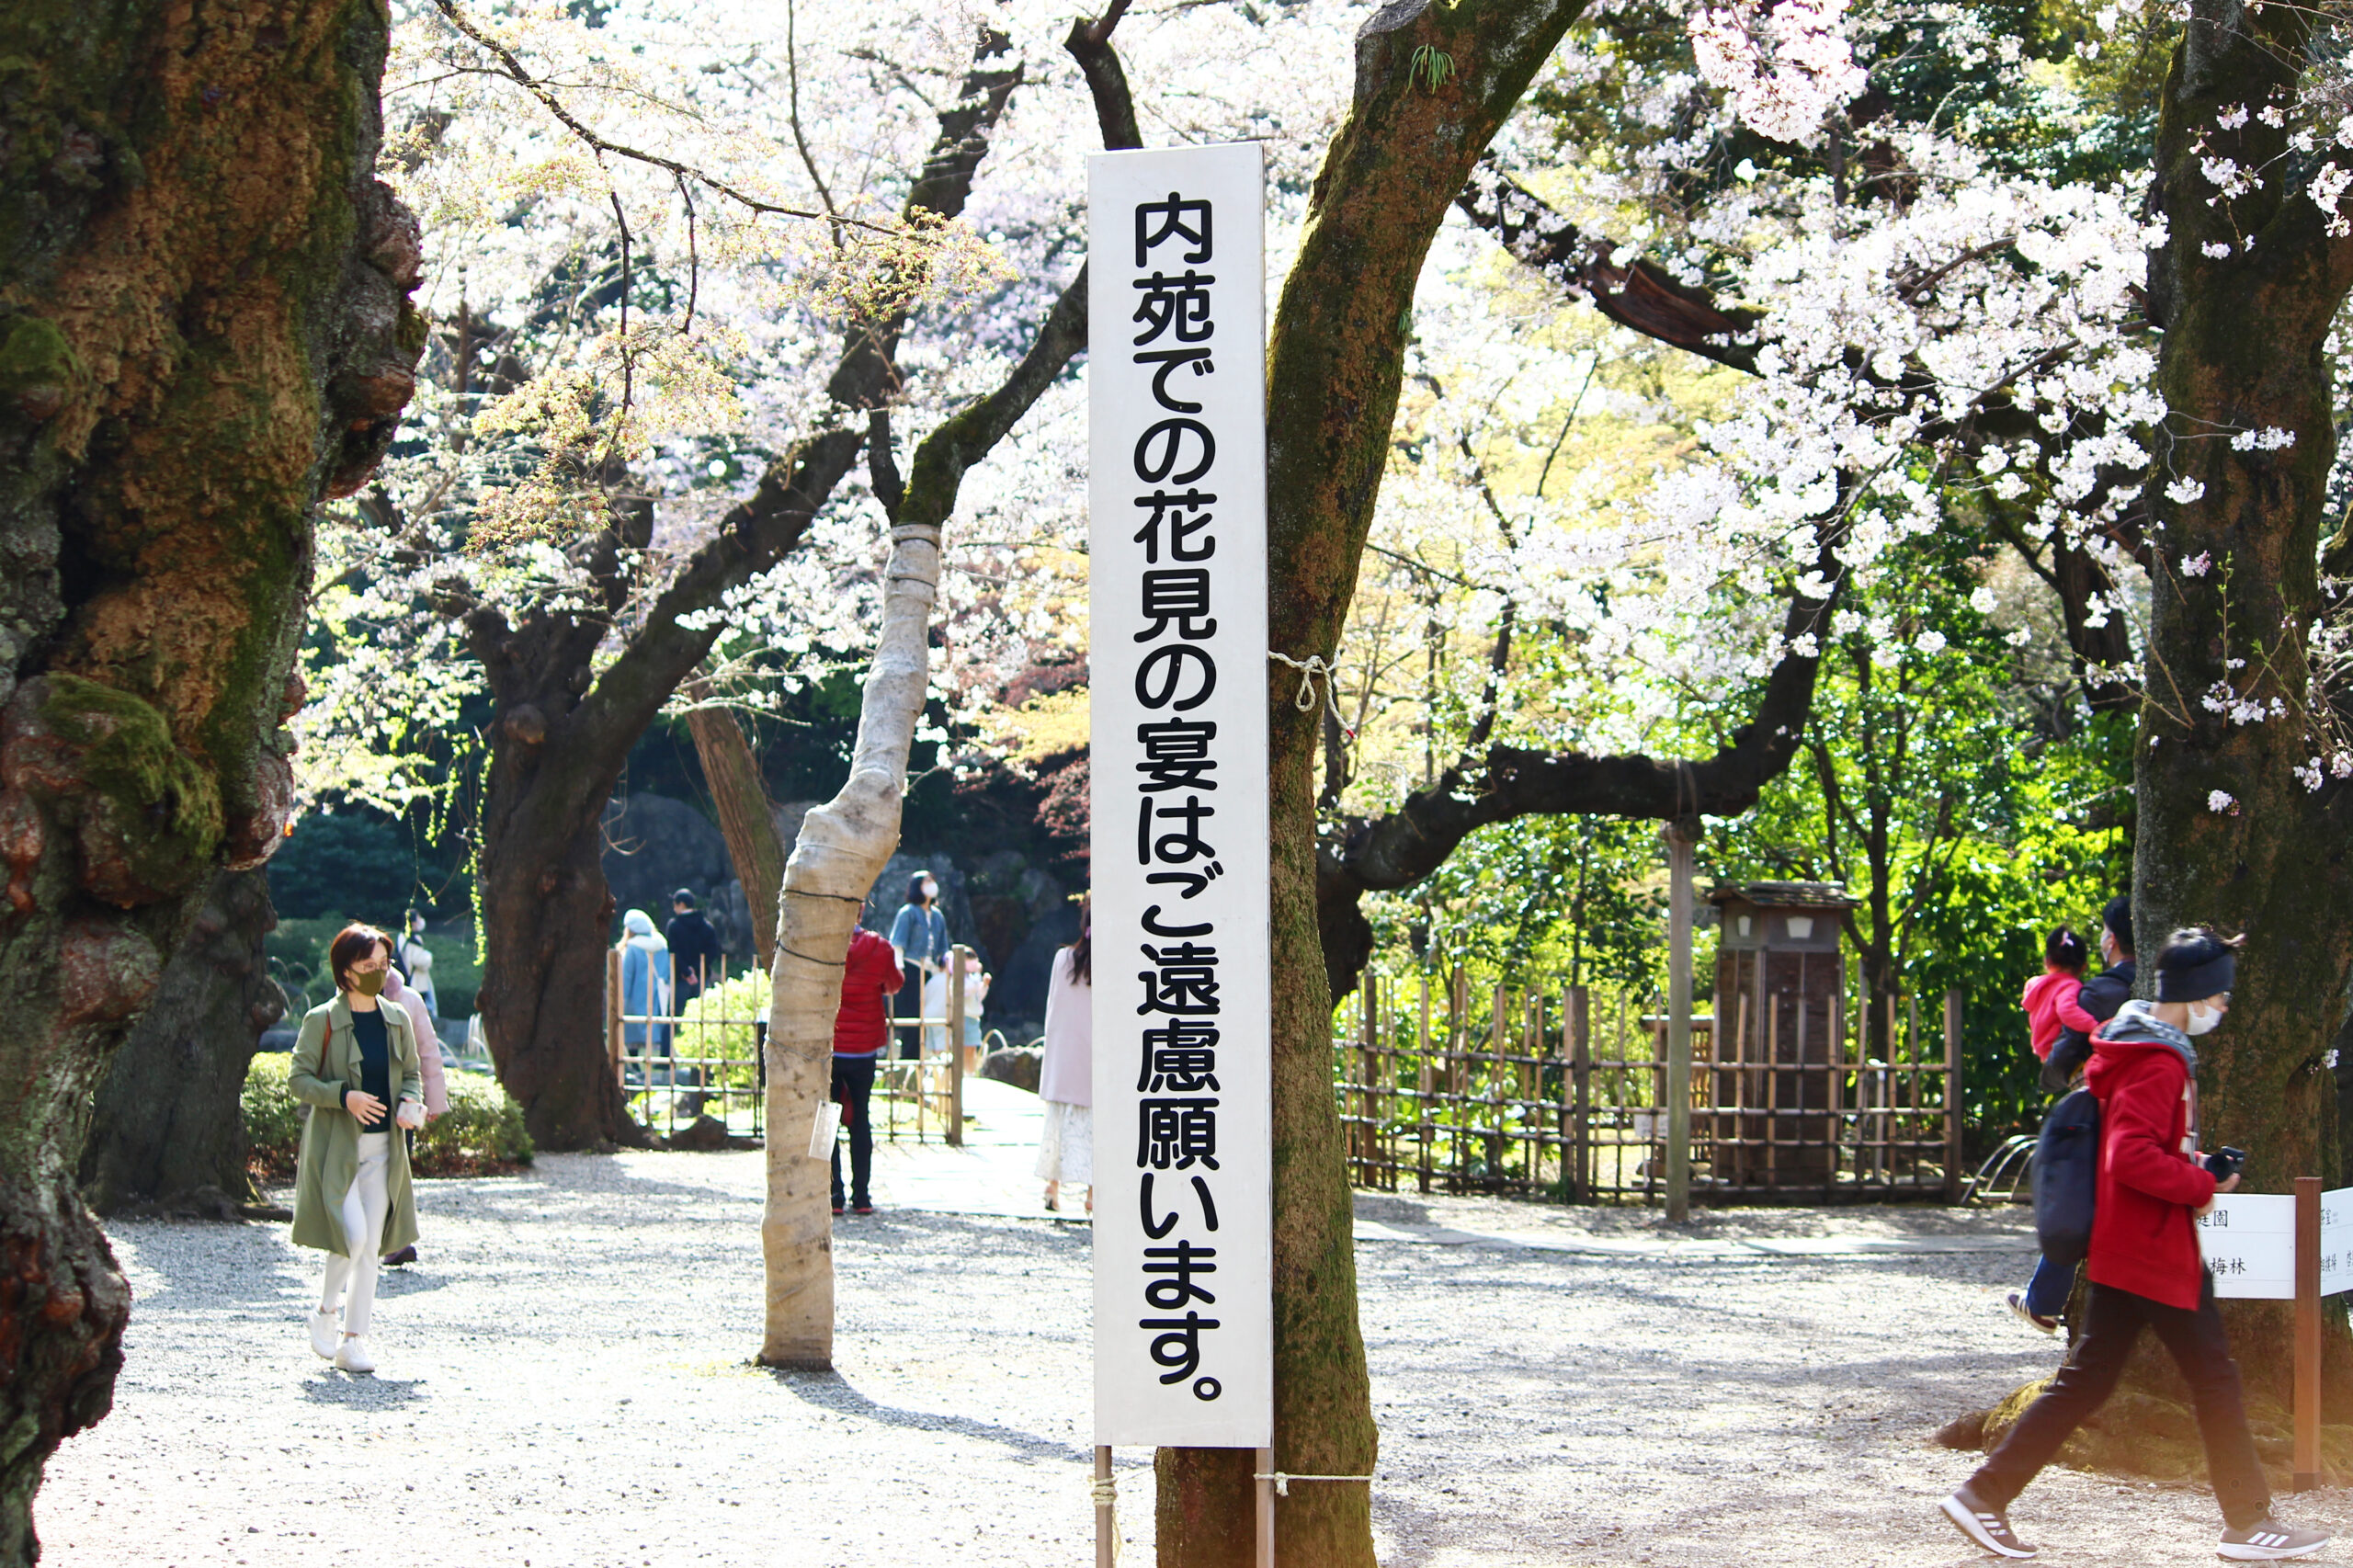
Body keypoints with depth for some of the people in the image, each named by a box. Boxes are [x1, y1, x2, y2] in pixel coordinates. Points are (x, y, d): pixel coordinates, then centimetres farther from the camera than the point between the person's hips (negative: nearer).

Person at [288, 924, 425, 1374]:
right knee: (353, 1236, -16)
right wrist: (343, 1096, -21)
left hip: (383, 1147, 5)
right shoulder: (321, 1021, -5)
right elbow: (298, 1078, -7)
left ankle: (354, 1340, 8)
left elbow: (413, 1074, 17)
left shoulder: (396, 1021, 9)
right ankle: (325, 1313, 10)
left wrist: (410, 1102, -5)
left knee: (371, 1247, 2)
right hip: (336, 1148, -5)